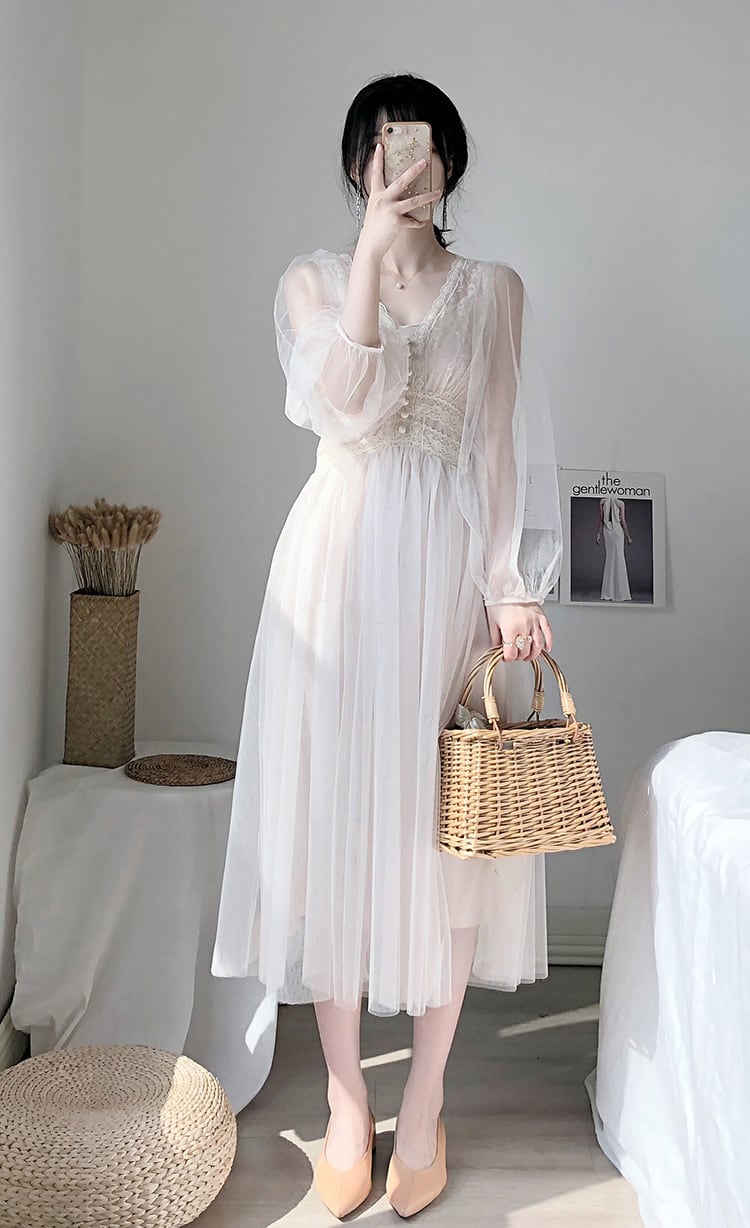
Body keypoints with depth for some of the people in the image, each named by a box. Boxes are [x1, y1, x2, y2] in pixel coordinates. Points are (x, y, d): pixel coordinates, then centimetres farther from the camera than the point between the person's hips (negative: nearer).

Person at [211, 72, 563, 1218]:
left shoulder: (497, 290, 12)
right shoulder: (312, 279, 10)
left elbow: (516, 450, 4)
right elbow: (344, 407, -9)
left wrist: (513, 586, -7)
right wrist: (373, 249, -13)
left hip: (456, 575, 1)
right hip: (341, 569, 0)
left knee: (448, 827, 2)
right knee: (338, 817, 2)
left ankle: (424, 1105, 19)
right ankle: (346, 1103, 19)